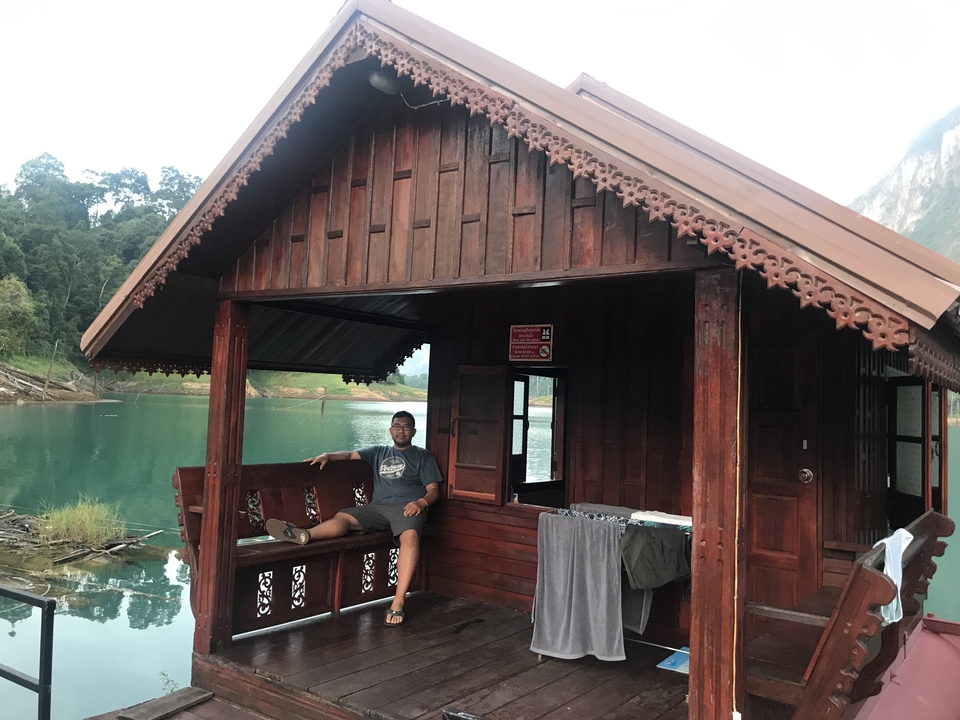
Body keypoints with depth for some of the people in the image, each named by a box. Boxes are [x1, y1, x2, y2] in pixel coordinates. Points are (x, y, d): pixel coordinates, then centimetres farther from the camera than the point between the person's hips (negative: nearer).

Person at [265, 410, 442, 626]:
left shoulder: (423, 456, 14)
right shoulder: (378, 452, 26)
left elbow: (433, 490, 6)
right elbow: (350, 454, 18)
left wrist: (421, 502, -16)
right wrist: (328, 456, -3)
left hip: (407, 508, -4)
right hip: (377, 507, 4)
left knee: (410, 536, -36)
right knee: (343, 516, -22)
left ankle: (398, 603, -45)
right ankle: (303, 535, -51)